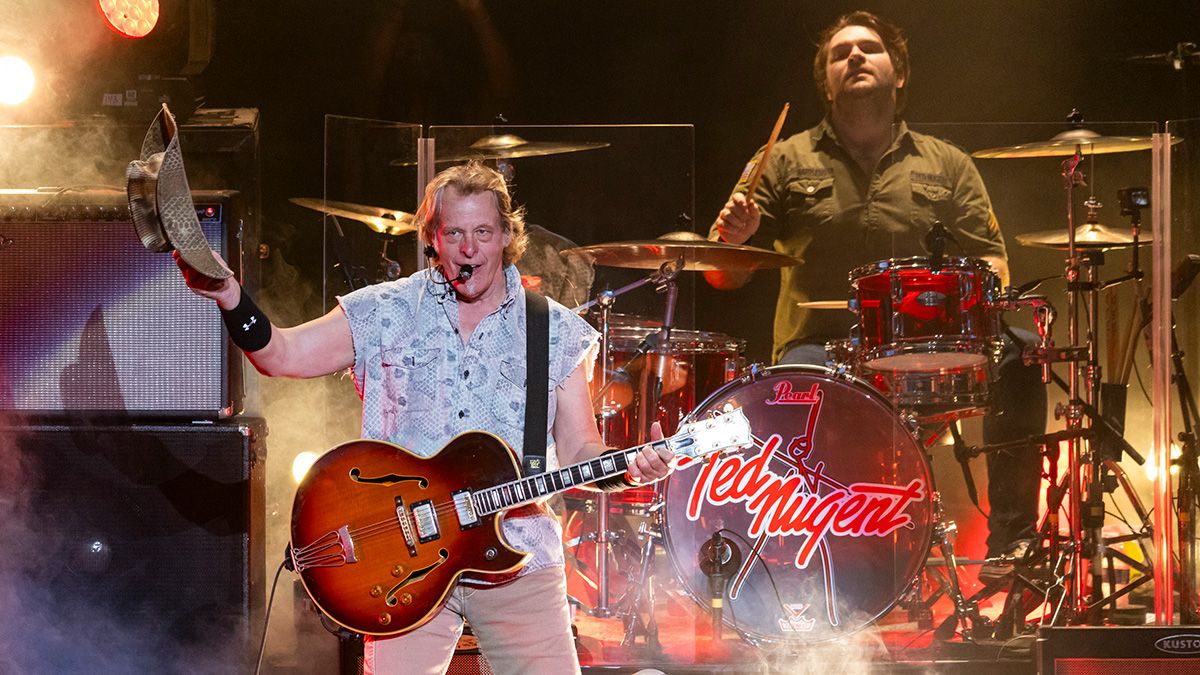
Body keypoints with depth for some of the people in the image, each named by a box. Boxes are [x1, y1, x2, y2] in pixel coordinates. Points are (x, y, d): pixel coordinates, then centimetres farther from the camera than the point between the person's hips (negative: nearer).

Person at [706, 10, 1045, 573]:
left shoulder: (946, 165, 17)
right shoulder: (786, 162, 12)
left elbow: (989, 259, 12)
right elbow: (724, 276, 7)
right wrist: (733, 235, -16)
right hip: (819, 347, -2)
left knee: (1019, 352, -26)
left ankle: (1011, 542, -19)